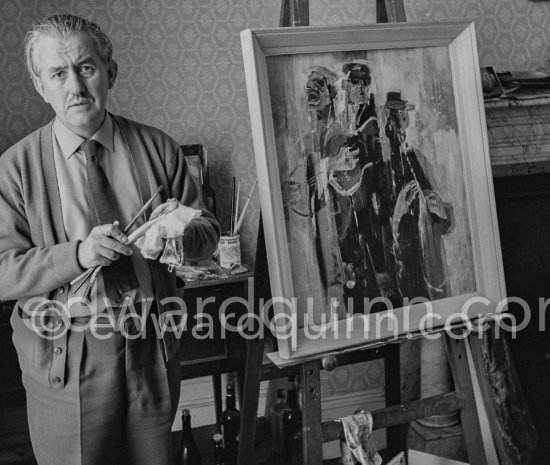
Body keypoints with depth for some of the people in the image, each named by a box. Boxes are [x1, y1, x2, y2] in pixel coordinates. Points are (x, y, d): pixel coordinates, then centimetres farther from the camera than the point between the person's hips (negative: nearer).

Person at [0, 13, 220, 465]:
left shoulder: (158, 148, 2)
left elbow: (208, 229, 6)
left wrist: (178, 237, -17)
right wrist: (78, 254, -24)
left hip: (152, 345, 3)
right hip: (65, 355, -2)